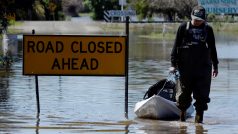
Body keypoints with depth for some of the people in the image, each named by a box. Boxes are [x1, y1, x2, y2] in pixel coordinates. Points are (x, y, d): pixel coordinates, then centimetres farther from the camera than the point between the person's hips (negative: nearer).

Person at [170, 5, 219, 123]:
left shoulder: (208, 29, 8)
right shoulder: (184, 27, 4)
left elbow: (212, 49, 17)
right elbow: (176, 46, 6)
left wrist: (215, 66, 17)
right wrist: (173, 64, 0)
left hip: (203, 66, 1)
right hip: (186, 67, -1)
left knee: (202, 95, -4)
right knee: (185, 92, 6)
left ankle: (199, 116, 2)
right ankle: (182, 114, 22)